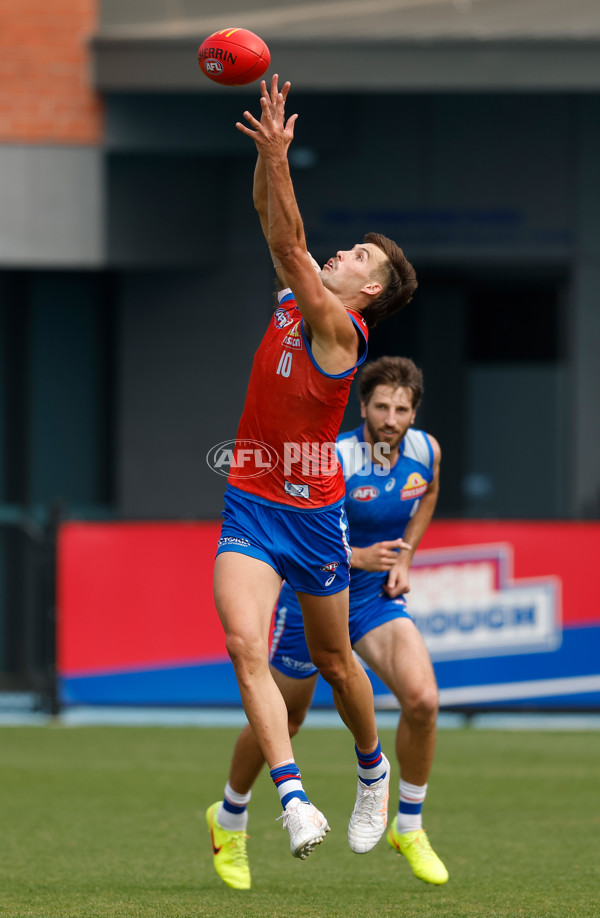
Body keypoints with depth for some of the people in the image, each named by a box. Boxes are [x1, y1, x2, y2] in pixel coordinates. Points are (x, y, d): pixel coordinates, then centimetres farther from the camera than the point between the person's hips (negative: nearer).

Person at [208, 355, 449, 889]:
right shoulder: (331, 461, -26)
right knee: (282, 721, 11)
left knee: (422, 698, -20)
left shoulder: (426, 451, -9)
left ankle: (409, 827, -2)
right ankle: (230, 819, 39)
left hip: (377, 598, 4)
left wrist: (404, 555, 2)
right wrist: (358, 556, -32)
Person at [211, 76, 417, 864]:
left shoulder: (338, 327, -13)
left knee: (332, 659, 13)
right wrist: (270, 147, -11)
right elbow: (271, 222, 4)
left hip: (312, 510, -5)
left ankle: (372, 768, 40)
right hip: (251, 502, 5)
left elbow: (290, 246, -24)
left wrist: (277, 158, -30)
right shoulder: (297, 298, 5)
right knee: (245, 643, -18)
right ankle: (294, 798, -27)